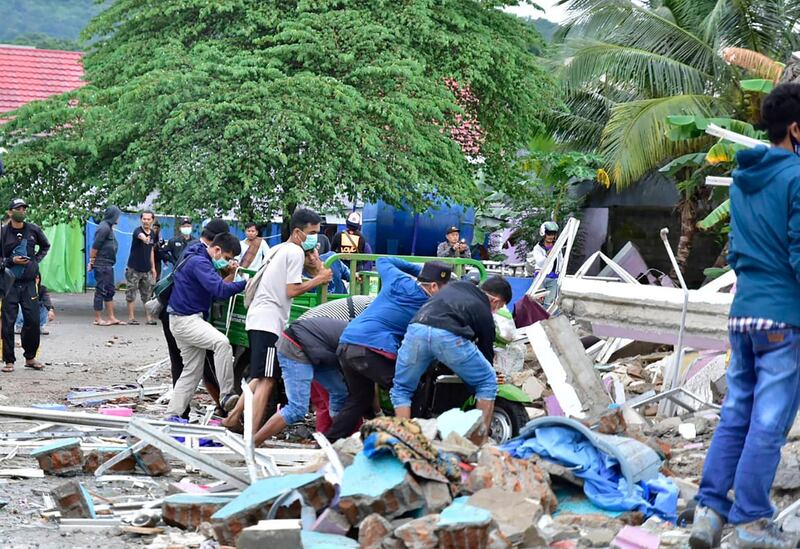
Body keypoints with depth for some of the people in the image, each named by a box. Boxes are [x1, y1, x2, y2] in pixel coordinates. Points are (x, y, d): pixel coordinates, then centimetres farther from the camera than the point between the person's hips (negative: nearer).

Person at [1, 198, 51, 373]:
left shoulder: (33, 230, 4)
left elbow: (45, 246, 21)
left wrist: (37, 260, 8)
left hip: (29, 283, 2)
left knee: (33, 321, 3)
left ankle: (30, 358, 18)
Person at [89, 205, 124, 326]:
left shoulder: (109, 227, 15)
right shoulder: (104, 228, -16)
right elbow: (95, 246, -18)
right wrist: (92, 261, -10)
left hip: (108, 265, 10)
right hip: (101, 265, -10)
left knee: (110, 291, 13)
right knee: (101, 291, -3)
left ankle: (111, 318, 19)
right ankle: (98, 319, 3)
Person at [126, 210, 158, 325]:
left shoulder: (153, 234, 7)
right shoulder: (137, 231, -13)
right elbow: (140, 235, -40)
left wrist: (153, 267, 13)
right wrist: (144, 238, -64)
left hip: (147, 269, 5)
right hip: (134, 269, -5)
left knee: (148, 294, 7)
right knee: (131, 293, 0)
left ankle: (149, 317, 11)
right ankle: (131, 317, 5)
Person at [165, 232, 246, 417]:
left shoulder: (201, 261, 17)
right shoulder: (199, 262, -16)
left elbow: (213, 292, 20)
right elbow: (219, 290, -28)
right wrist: (245, 284, -25)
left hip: (191, 319, 11)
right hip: (185, 320, -11)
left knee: (192, 371, 11)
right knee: (222, 342, -30)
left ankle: (171, 415, 15)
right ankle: (227, 395, -31)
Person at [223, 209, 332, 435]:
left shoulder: (277, 250, 21)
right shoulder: (296, 251, -7)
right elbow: (292, 290, -12)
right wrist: (319, 280, -4)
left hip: (256, 318, 10)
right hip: (270, 321, -10)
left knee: (259, 379, 17)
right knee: (266, 380, -12)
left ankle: (233, 418, 15)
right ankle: (251, 438, -16)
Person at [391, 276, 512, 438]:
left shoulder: (457, 285, 35)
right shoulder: (485, 315, 25)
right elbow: (487, 353, 30)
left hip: (416, 328, 3)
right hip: (449, 335, -3)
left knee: (401, 390, 23)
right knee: (488, 382, 19)